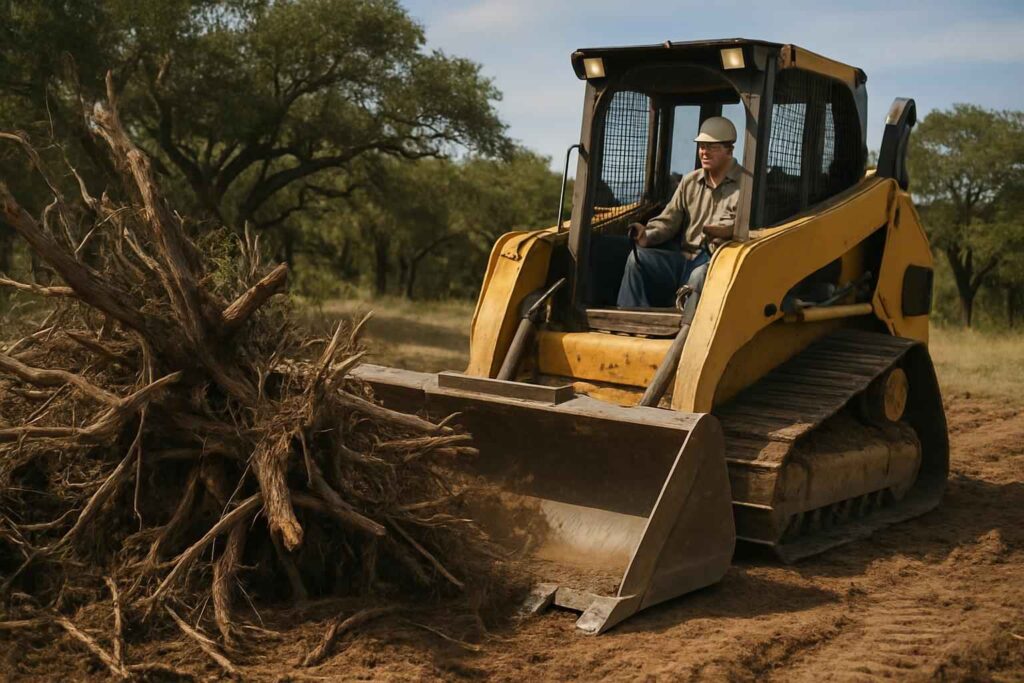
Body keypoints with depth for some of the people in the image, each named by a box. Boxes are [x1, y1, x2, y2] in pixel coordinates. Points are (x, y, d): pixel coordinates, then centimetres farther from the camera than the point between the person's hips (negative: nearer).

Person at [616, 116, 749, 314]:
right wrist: (647, 236, -8)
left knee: (701, 274, -39)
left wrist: (730, 231, -33)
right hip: (684, 258, 6)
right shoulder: (690, 182, 17)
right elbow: (669, 220, 13)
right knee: (638, 258, -16)